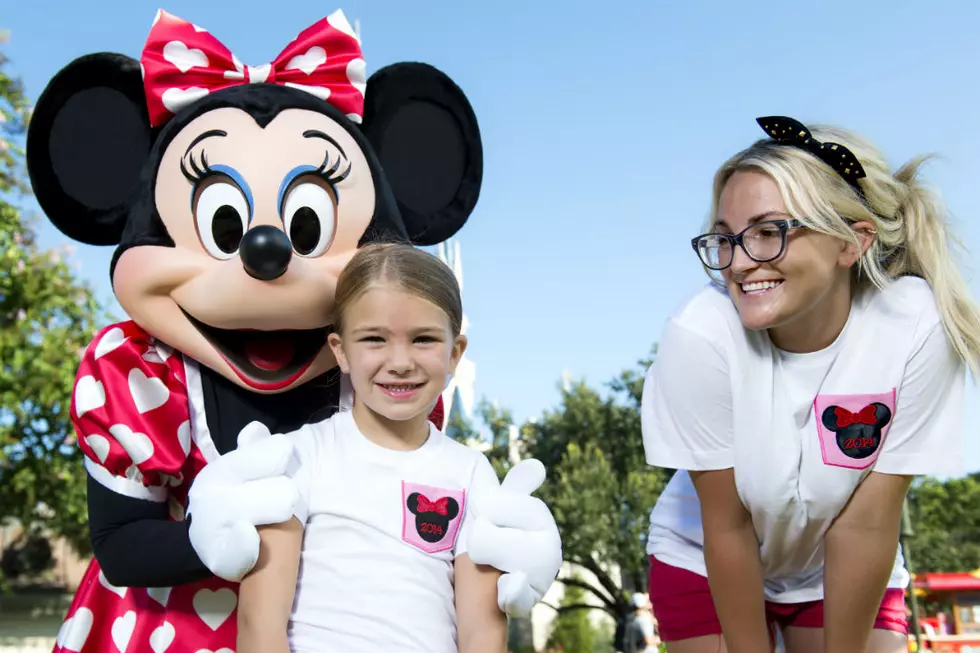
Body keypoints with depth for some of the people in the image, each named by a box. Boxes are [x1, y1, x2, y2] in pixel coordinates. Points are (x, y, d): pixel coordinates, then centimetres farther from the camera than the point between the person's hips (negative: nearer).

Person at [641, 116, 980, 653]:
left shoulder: (915, 326, -28)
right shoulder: (699, 334, -30)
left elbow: (867, 523, -21)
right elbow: (727, 526, -20)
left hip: (847, 574, 1)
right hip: (705, 566, 0)